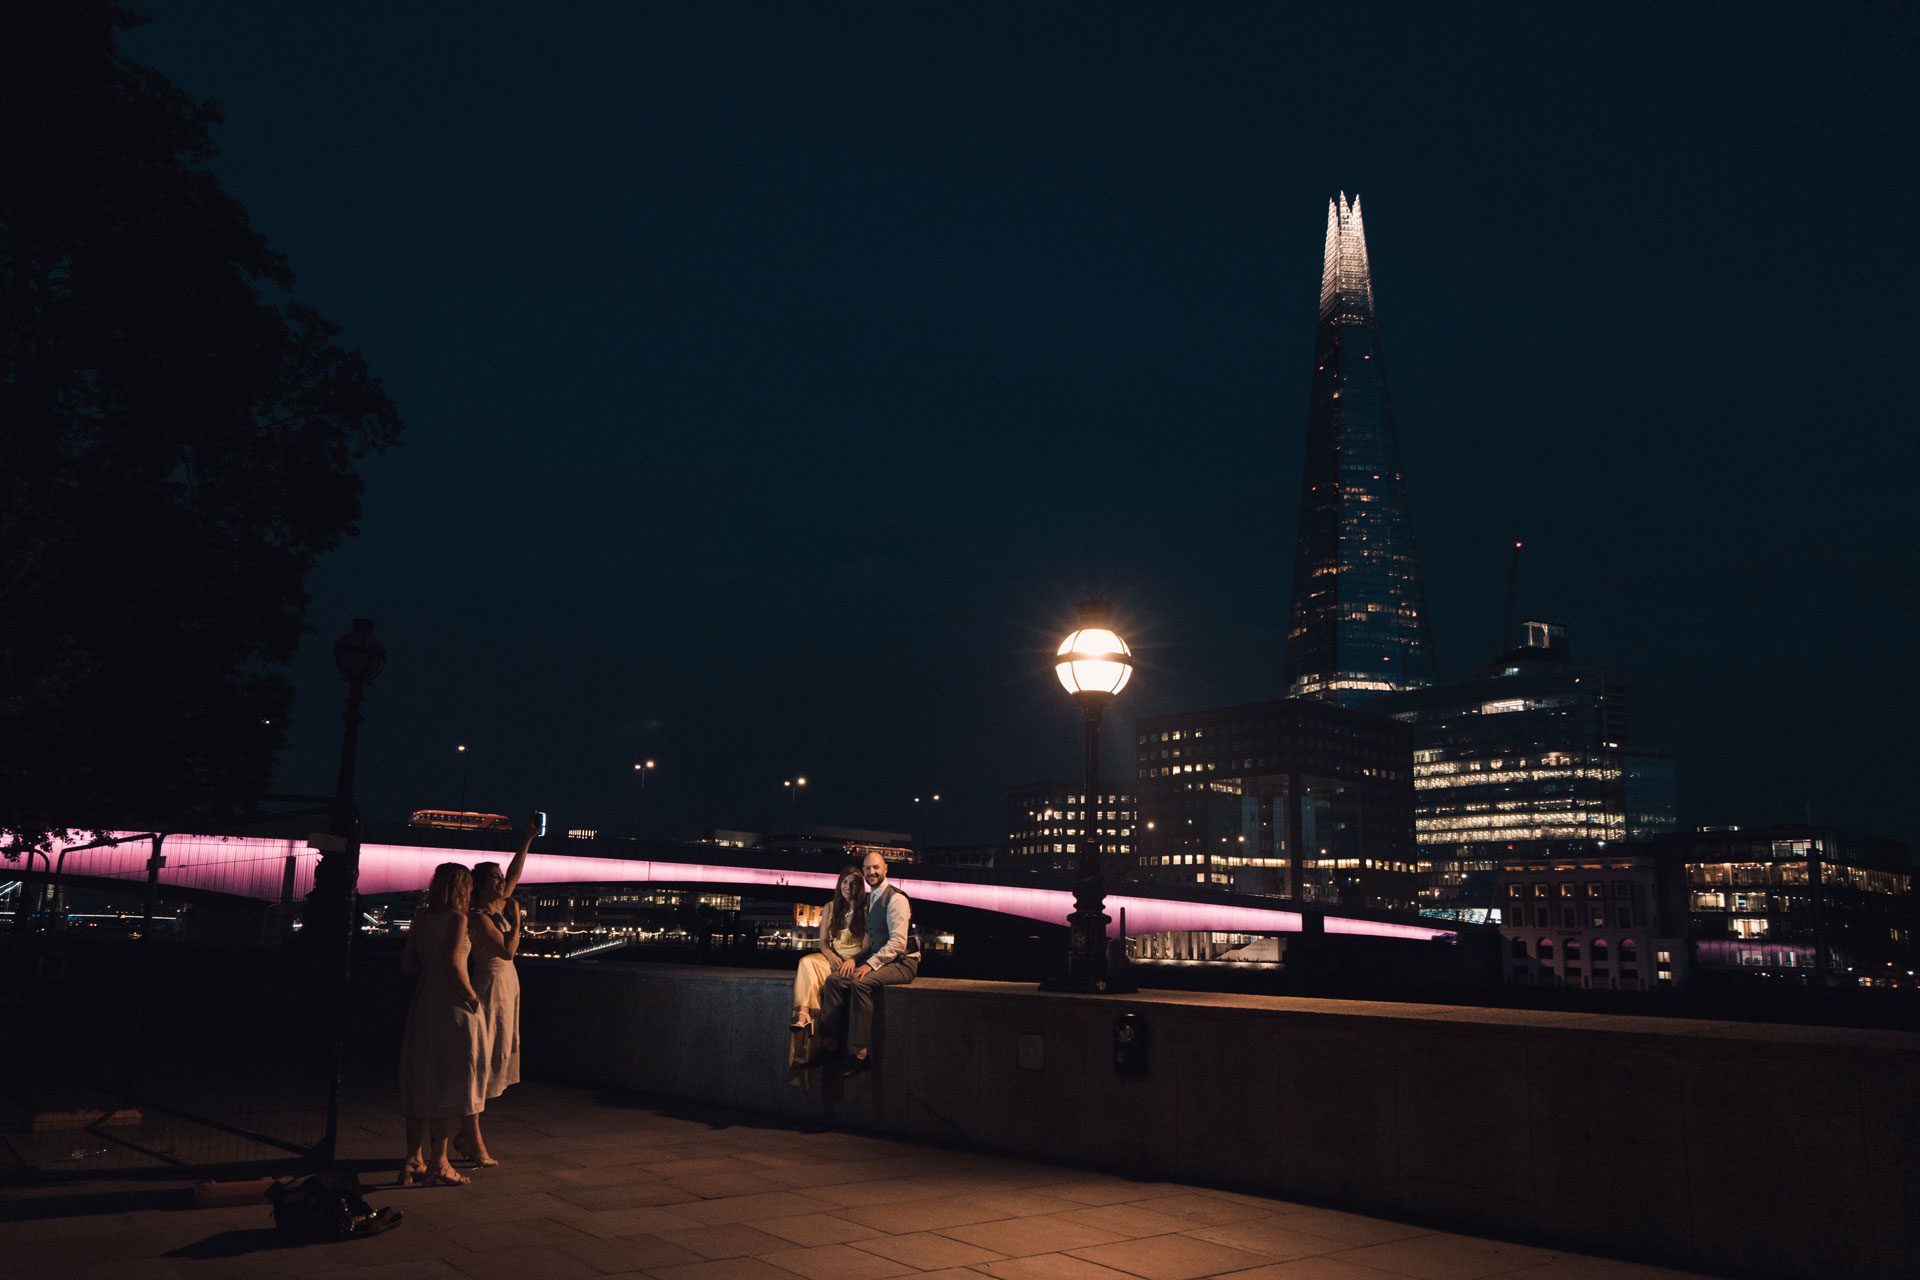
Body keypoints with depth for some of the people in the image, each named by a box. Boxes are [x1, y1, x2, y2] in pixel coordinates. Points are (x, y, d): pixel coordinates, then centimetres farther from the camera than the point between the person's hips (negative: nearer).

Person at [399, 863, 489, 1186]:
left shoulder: (421, 919, 8)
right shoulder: (457, 919, -13)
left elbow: (407, 963, 9)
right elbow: (453, 962, -22)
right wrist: (471, 996, -12)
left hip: (422, 1002, 7)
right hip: (452, 1006, -7)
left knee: (422, 1084, 14)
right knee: (448, 1084, 0)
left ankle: (414, 1161, 18)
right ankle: (438, 1165, 5)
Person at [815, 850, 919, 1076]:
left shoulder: (896, 899, -13)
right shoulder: (870, 899, 15)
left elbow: (898, 942, -21)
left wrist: (870, 964, -26)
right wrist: (856, 960, 5)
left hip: (901, 962, -8)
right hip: (878, 959, 8)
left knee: (860, 983, -33)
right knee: (834, 980, -11)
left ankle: (860, 1052, -30)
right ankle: (828, 1043, -12)